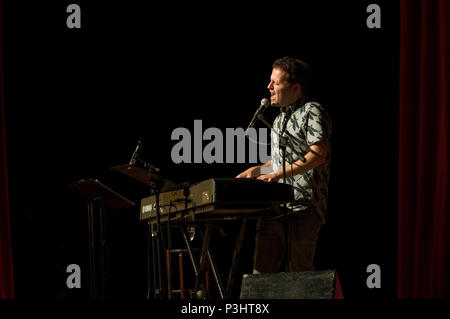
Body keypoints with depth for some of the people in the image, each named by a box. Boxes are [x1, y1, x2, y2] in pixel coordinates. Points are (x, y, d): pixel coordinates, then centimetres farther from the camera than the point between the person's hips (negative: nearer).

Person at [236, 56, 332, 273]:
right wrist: (256, 171, 20)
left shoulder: (312, 112, -3)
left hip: (303, 208, -8)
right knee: (261, 272, 0)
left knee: (299, 273, -8)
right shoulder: (280, 119, 24)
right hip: (274, 207, 8)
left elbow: (319, 154, -17)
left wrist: (280, 173, -23)